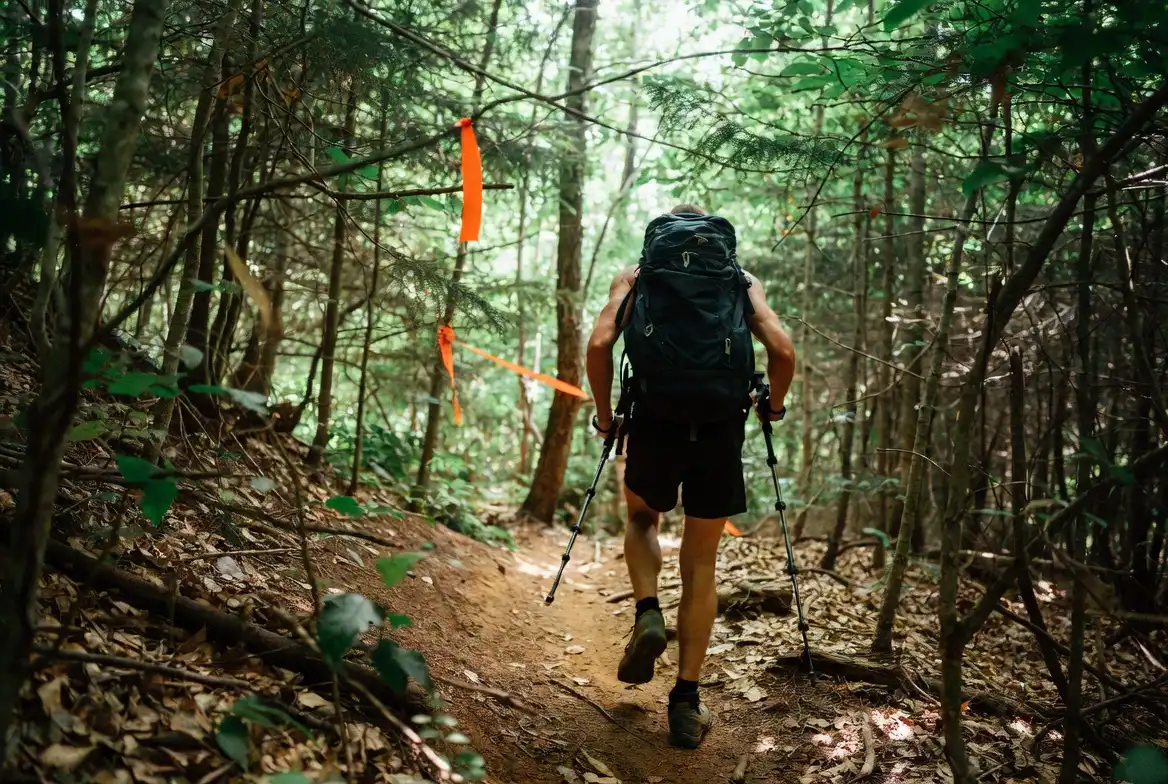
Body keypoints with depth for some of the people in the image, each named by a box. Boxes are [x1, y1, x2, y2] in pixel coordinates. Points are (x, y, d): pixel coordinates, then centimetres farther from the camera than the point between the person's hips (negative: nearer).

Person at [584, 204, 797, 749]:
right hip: (721, 429, 1)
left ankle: (647, 616, 5)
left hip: (655, 423, 0)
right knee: (700, 566, 12)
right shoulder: (743, 278, 16)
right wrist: (774, 406, 17)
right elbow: (782, 351, 0)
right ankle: (687, 704, 10)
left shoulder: (635, 275, 14)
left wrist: (605, 416, 10)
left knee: (642, 520, 29)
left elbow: (599, 345, -2)